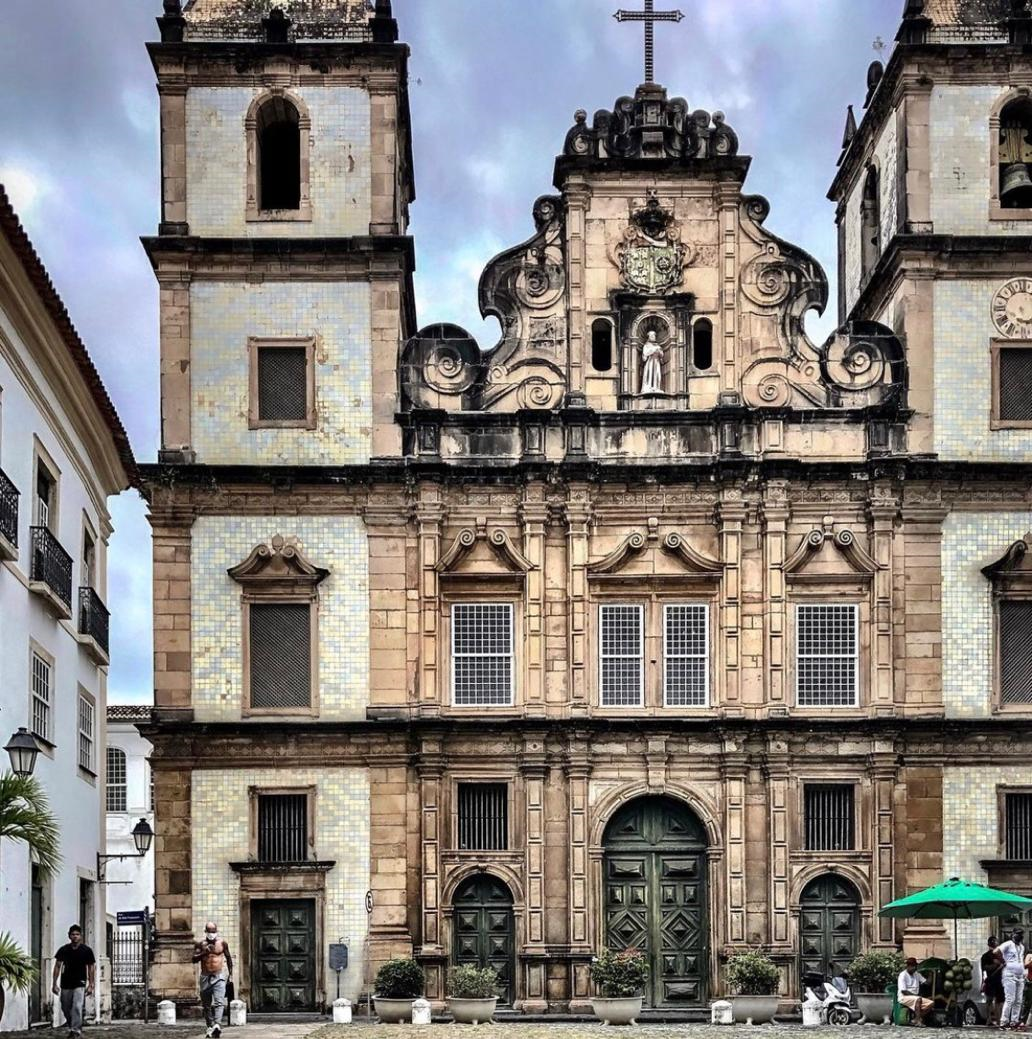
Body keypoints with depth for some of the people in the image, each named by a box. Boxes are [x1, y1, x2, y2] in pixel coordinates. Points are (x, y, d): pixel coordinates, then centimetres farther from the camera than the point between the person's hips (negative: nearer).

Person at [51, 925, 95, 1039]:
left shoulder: (87, 950, -4)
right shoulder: (63, 950, -1)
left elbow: (91, 968, 2)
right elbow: (57, 966, 3)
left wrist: (91, 985, -2)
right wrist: (54, 984, -2)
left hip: (80, 984, -3)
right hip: (66, 985, 3)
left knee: (77, 1007, -17)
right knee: (66, 1009, 11)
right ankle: (72, 1028, 31)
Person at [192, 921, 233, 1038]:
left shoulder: (222, 942, 3)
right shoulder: (200, 943, 2)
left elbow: (228, 957, 16)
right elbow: (194, 959, -3)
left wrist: (230, 972, 17)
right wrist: (204, 952, -17)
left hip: (219, 976, -2)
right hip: (205, 976, 2)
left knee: (219, 1001, -19)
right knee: (206, 1004, 8)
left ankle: (217, 1024, -33)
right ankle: (210, 1026, 19)